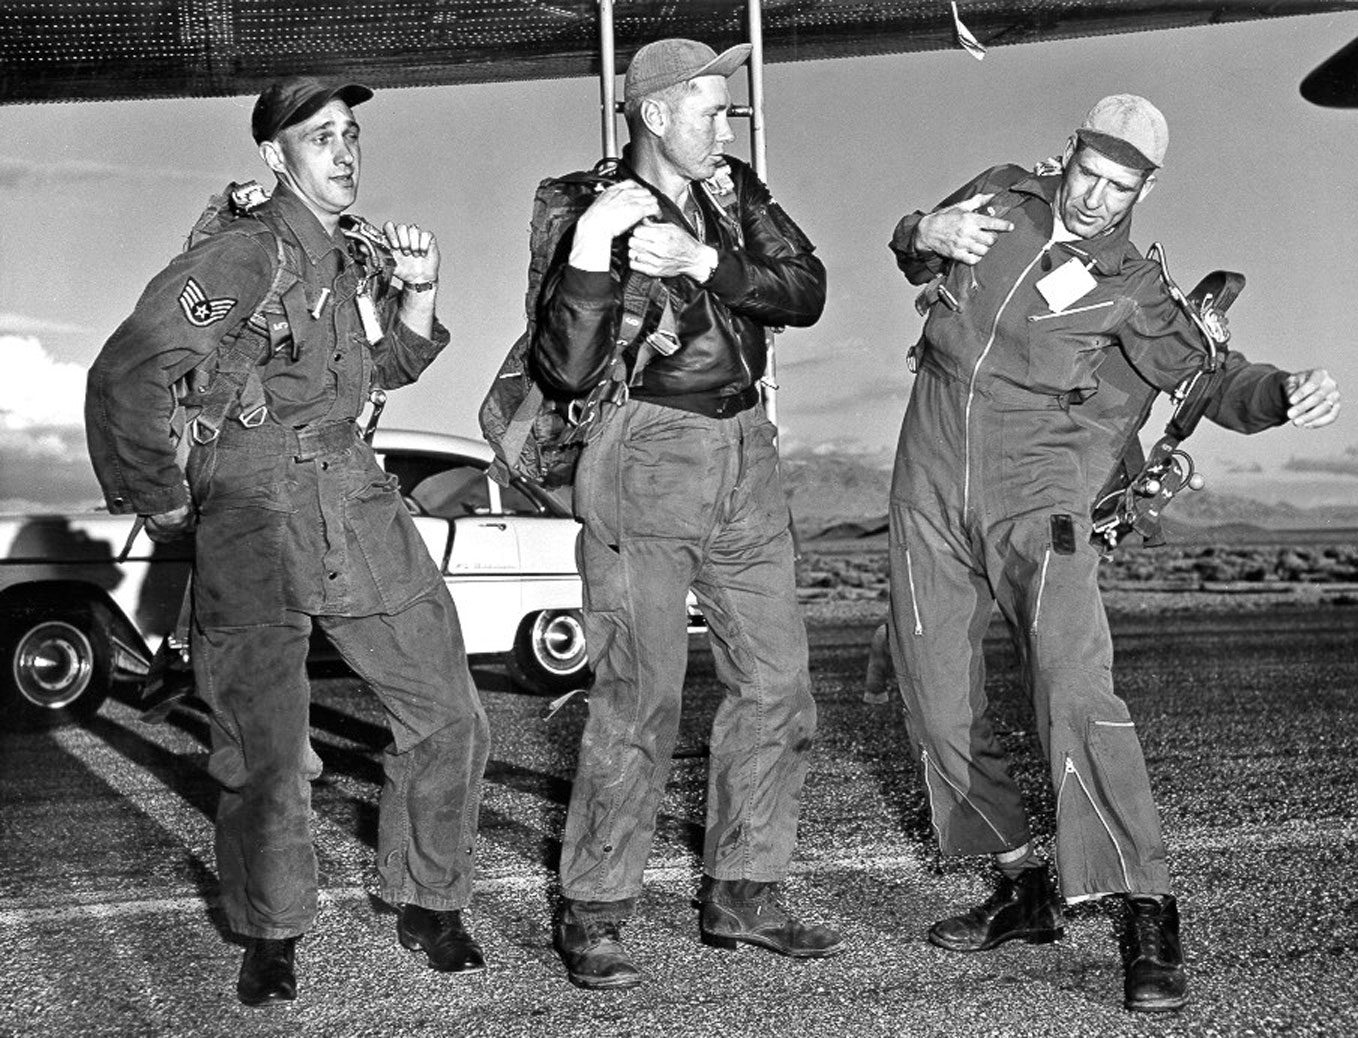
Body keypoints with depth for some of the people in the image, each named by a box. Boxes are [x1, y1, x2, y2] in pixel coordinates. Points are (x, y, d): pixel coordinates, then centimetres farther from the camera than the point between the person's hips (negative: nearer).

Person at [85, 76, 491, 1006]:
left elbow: (393, 365, 28)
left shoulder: (353, 255, 11)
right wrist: (163, 504, -9)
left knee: (447, 714, 6)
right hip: (255, 519, -7)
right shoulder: (246, 255, -13)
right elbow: (126, 376, -18)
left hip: (357, 502, 7)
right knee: (263, 745, 0)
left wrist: (419, 290, 9)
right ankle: (271, 938, 21)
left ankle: (429, 903, 24)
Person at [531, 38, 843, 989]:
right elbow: (566, 370, -14)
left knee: (778, 681, 7)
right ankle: (592, 914, 3)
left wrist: (705, 263, -17)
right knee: (641, 696, -9)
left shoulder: (734, 189, 10)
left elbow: (807, 290, -4)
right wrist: (589, 256, -25)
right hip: (646, 464, -6)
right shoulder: (602, 216, -5)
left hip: (745, 457, 6)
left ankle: (742, 894, 18)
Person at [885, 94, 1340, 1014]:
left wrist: (1287, 393, -23)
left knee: (1075, 690, -22)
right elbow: (910, 257, 23)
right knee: (938, 701, 7)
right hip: (931, 490, 4)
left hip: (1038, 499, -4)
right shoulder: (1002, 196, 8)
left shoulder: (1129, 288, -1)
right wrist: (926, 235, -1)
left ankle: (1149, 918, -18)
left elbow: (1208, 377, -2)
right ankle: (1026, 890, 22)